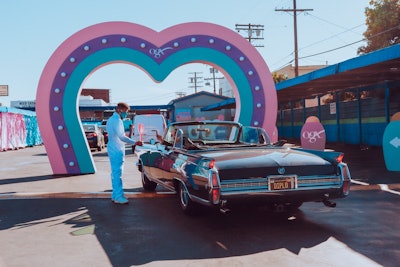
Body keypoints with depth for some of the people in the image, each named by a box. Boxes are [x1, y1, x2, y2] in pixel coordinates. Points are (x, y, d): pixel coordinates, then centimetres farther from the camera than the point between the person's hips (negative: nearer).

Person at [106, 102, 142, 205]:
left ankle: (115, 195, 19)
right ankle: (118, 197, -6)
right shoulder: (117, 120, -16)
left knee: (115, 173, 14)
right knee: (117, 173, -8)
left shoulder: (111, 119, 16)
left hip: (112, 149, 10)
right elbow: (121, 137, -25)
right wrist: (135, 143, -27)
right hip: (117, 150, -10)